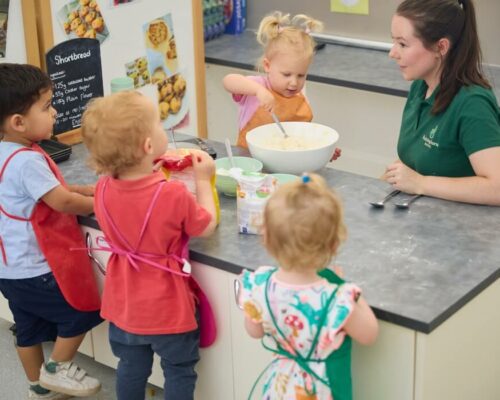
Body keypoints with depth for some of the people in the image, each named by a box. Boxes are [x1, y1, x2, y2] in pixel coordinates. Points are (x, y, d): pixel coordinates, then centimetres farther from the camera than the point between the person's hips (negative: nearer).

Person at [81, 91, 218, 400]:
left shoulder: (103, 189, -12)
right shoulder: (174, 194, -27)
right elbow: (207, 227, -9)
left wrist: (153, 171, 10)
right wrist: (203, 180, 0)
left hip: (124, 302, 5)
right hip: (166, 307, -5)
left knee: (131, 368, 23)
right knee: (179, 371, 16)